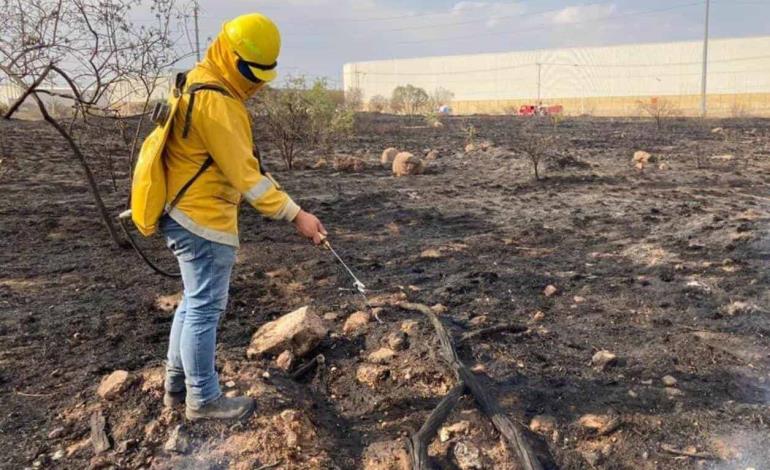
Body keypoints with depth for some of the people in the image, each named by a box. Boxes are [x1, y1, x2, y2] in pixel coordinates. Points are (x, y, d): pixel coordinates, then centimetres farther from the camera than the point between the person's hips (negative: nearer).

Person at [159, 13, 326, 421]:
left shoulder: (201, 85, 13)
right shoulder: (214, 101, -21)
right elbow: (244, 172, -24)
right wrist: (295, 215, -23)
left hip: (187, 216, 11)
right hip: (202, 221, -11)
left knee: (194, 303, 19)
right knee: (205, 308, 1)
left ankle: (178, 386, 32)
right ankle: (203, 399, 16)